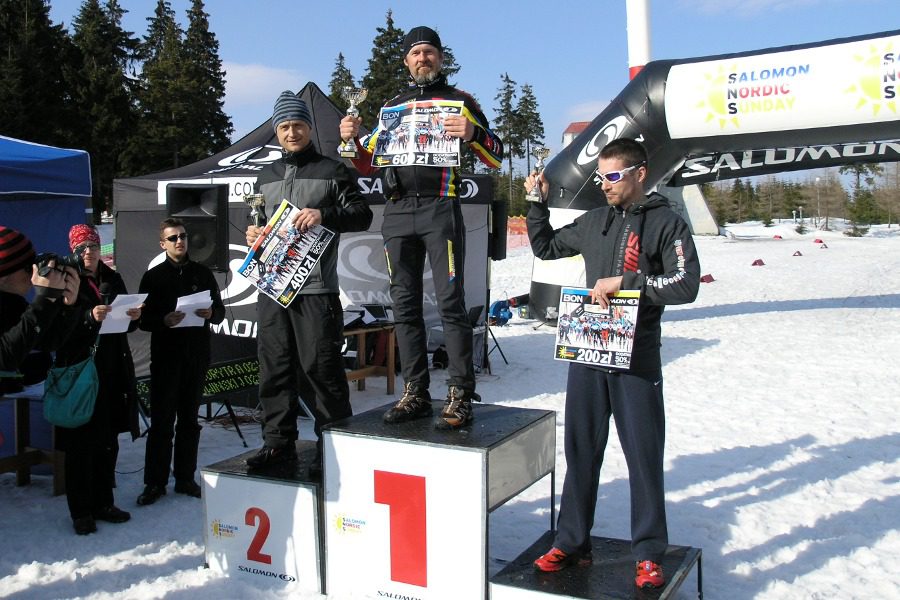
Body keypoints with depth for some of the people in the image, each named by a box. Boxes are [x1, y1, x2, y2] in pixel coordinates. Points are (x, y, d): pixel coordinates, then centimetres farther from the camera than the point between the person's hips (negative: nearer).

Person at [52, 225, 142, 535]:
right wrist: (89, 316, -29)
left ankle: (103, 502, 24)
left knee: (108, 440, 12)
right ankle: (81, 511, 9)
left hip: (113, 369, 5)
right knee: (81, 443, -2)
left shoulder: (113, 279, 13)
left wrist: (134, 317, -4)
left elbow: (127, 325, 17)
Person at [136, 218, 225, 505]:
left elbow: (220, 311, 11)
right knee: (161, 422, -1)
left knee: (189, 420, 9)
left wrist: (211, 314, -11)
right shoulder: (153, 276, 4)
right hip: (165, 355, -2)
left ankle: (185, 478, 18)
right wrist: (164, 321, -19)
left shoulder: (203, 274, 11)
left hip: (197, 355, 3)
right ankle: (155, 482, 7)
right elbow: (143, 319, 0)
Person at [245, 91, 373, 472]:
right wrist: (252, 234, 9)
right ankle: (279, 441, 18)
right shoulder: (267, 176, 21)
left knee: (321, 367, -5)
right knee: (274, 365, 8)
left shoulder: (331, 171, 4)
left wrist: (324, 215, -19)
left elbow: (362, 215, -3)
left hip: (316, 287, -5)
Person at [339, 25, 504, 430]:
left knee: (450, 303, -9)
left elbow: (495, 158, 3)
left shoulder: (460, 100, 10)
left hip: (440, 208, -4)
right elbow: (367, 164, 23)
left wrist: (473, 133, -17)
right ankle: (415, 394, 11)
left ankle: (461, 396, -5)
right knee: (404, 306, 4)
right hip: (397, 213, 5)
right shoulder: (392, 106, 21)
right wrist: (352, 139, 3)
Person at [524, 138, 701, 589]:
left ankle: (649, 553, 18)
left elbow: (686, 285, -13)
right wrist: (537, 203, 14)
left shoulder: (666, 224, -2)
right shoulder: (593, 222, 12)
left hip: (637, 358, -4)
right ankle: (571, 543, 23)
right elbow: (545, 248, 25)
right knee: (580, 452, 11)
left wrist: (623, 281, -18)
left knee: (644, 456, 4)